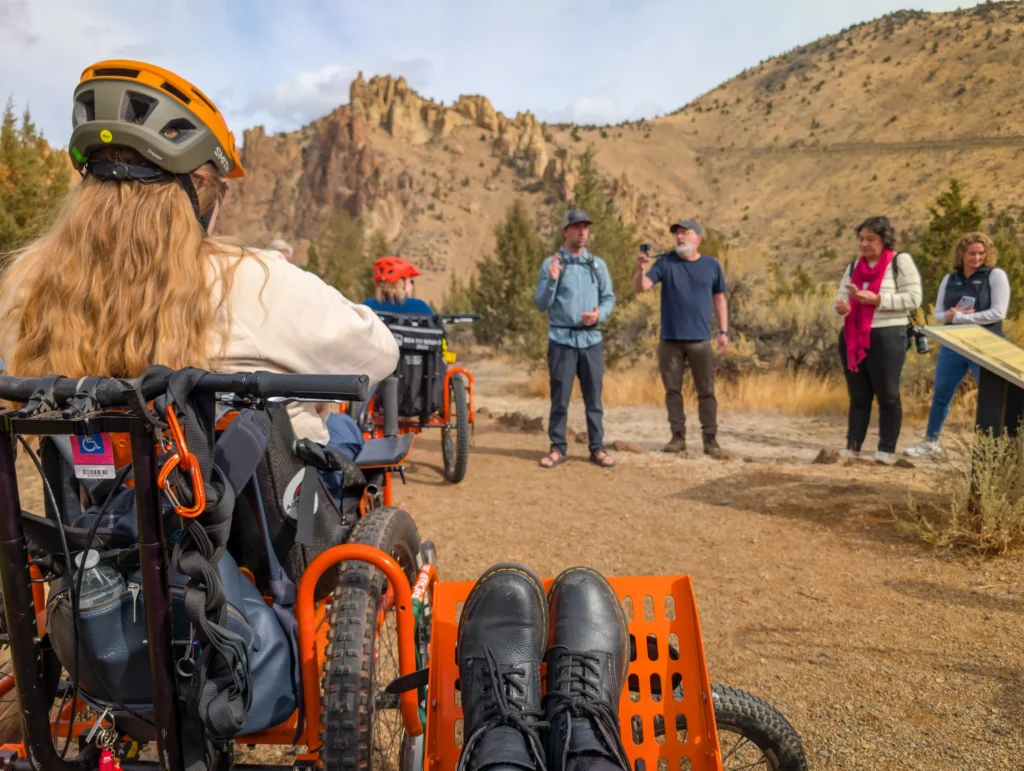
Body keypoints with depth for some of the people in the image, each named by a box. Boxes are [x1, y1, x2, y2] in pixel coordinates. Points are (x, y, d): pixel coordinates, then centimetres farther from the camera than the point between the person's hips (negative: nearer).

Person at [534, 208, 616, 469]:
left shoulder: (598, 264, 11)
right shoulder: (550, 264, 2)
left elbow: (609, 298, 11)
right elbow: (541, 304, -2)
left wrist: (600, 314, -9)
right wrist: (552, 280, -18)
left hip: (592, 339, 2)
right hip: (561, 340, -2)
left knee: (594, 397, 6)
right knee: (560, 397, 2)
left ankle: (597, 447, 14)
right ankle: (558, 447, 12)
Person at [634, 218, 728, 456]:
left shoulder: (712, 265, 5)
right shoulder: (666, 262, 1)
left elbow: (719, 299, 12)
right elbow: (640, 287, -9)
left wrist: (723, 332, 7)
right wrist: (640, 269, -30)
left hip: (700, 340, 0)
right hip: (670, 340, 0)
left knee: (706, 391, 2)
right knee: (673, 390, 5)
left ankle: (710, 438, 10)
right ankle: (678, 436, 15)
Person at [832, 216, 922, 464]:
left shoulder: (901, 261, -2)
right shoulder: (853, 267, 15)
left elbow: (913, 298, -9)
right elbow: (840, 300, 11)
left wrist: (877, 299, -18)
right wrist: (841, 307, -13)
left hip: (886, 338, -5)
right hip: (852, 338, 6)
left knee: (887, 396, 3)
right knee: (858, 396, 9)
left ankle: (887, 450, 10)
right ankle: (852, 447, 11)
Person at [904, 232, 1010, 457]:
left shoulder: (996, 275, -5)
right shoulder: (950, 279, 9)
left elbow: (998, 313, -14)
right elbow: (938, 313, 10)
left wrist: (960, 317, -15)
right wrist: (949, 316, -14)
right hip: (953, 346, 5)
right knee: (940, 396, 12)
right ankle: (930, 442, 26)